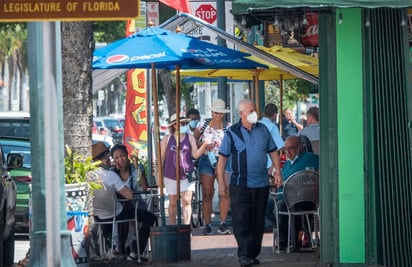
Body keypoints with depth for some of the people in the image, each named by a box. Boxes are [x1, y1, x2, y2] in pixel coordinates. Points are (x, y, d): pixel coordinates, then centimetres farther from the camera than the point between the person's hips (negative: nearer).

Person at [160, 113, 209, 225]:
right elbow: (161, 157, 7)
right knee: (173, 203, 10)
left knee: (187, 201, -12)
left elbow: (195, 155, -3)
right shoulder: (167, 138, 2)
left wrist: (204, 145, -19)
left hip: (187, 175, 0)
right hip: (171, 176, 0)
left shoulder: (190, 138, 4)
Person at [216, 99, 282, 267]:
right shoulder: (232, 133, -3)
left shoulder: (263, 130, 8)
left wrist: (277, 171, 4)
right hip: (240, 184, -4)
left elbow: (273, 151, 16)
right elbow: (222, 158, -2)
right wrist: (221, 183, -6)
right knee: (241, 221, -8)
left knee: (258, 222, 7)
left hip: (261, 184, 4)